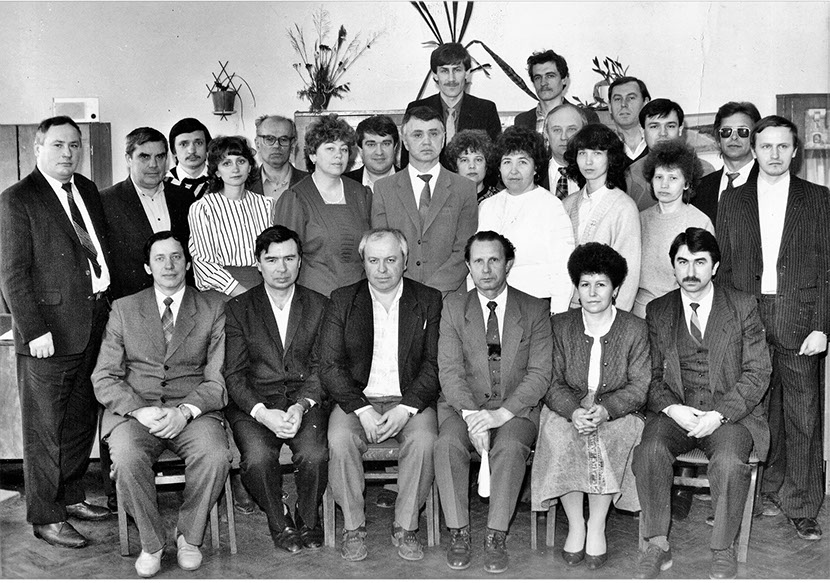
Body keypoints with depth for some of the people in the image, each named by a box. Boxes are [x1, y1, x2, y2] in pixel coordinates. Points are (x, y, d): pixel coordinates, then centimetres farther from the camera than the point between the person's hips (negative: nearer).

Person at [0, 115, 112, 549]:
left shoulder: (88, 190, 12)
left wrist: (109, 307, 8)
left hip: (95, 325, 7)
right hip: (50, 330, -7)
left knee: (82, 420, 17)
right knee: (44, 429, 4)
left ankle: (71, 496, 33)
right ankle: (45, 517, 15)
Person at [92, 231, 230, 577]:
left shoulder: (213, 309, 10)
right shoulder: (124, 309, 13)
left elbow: (218, 379, 2)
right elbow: (104, 378, 5)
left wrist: (185, 411, -16)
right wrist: (139, 410, -13)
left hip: (193, 411, 0)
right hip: (133, 410, 1)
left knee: (215, 457, -31)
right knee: (127, 458, -32)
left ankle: (189, 536, -5)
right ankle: (150, 542, -7)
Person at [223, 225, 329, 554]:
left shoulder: (318, 306, 10)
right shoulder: (238, 309, 6)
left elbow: (321, 367, 5)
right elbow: (234, 375, -1)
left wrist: (302, 405, -14)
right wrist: (262, 413, -17)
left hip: (304, 400, 1)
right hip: (253, 403, -1)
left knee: (315, 455, -28)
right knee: (258, 457, -29)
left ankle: (307, 518, 2)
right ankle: (279, 524, -2)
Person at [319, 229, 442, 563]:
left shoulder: (429, 301, 4)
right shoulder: (342, 301, 4)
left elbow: (434, 364, -2)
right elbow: (329, 366, -3)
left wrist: (405, 409, -16)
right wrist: (362, 410, -16)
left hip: (410, 400, 0)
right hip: (357, 399, 0)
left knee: (424, 439, -30)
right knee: (340, 439, -29)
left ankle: (406, 527, -12)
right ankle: (353, 528, -11)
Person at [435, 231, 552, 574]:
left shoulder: (534, 311, 5)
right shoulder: (453, 307, 7)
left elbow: (539, 374, -3)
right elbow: (449, 370, -2)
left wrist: (502, 413, -17)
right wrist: (472, 416, -18)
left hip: (516, 408, -1)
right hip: (462, 404, 1)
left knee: (510, 447, -31)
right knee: (447, 443, -29)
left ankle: (496, 536, -20)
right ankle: (458, 533, -16)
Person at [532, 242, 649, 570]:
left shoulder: (635, 329, 4)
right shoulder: (559, 326, 7)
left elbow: (639, 386, -1)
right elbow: (552, 382, 1)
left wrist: (605, 409, -20)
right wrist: (574, 411, -20)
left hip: (617, 412, -1)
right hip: (567, 410, 1)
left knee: (608, 438, -34)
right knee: (558, 434, -32)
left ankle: (597, 528, -20)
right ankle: (575, 525, -20)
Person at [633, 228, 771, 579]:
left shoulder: (743, 307, 4)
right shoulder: (657, 311, 10)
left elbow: (757, 373, -1)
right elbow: (651, 375, 8)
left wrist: (719, 415, -14)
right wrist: (673, 409, -12)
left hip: (730, 412, -2)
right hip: (674, 412, 2)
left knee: (729, 461, -32)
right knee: (650, 450, -28)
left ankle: (724, 551, -10)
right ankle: (657, 546, -13)